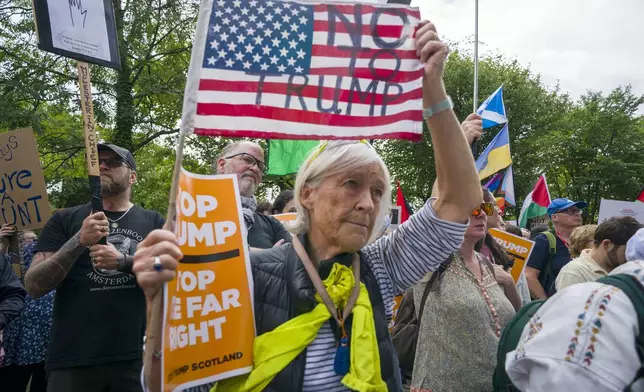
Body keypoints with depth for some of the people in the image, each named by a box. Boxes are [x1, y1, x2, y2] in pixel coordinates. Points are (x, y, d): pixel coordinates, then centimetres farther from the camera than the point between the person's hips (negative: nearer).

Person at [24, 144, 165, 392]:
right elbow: (34, 286, -1)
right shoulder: (65, 220, 6)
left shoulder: (153, 222, 8)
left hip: (136, 357, 1)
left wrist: (123, 261, -15)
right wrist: (80, 241, -15)